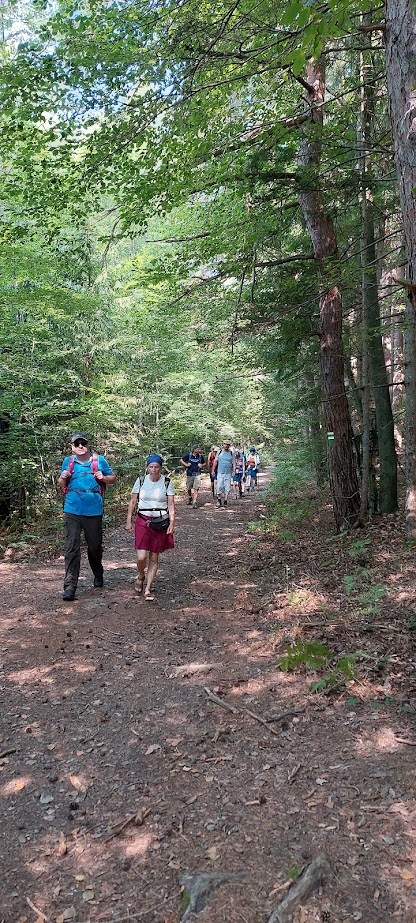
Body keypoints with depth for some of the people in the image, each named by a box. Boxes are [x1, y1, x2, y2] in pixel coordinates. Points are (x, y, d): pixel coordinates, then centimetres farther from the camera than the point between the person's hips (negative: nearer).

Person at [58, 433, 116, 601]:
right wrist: (63, 478, -7)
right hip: (72, 511, 0)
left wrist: (103, 477, -11)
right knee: (72, 548, -6)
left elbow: (113, 479, 10)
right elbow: (61, 485, 16)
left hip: (93, 511, 0)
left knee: (95, 546, 14)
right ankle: (70, 586, -4)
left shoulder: (99, 460, 2)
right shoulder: (68, 461, 6)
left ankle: (98, 574, 40)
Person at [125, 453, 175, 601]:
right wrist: (129, 521, 4)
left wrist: (172, 523, -11)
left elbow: (171, 505, -2)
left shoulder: (167, 483, -1)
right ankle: (140, 576, 24)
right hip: (143, 521, 0)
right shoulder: (140, 481, 1)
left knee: (154, 558, 5)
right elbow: (133, 502, 7)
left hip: (160, 522, 0)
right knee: (141, 557, -10)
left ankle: (148, 589, 17)